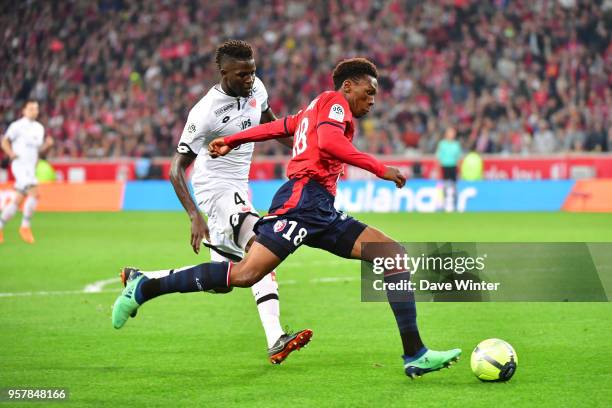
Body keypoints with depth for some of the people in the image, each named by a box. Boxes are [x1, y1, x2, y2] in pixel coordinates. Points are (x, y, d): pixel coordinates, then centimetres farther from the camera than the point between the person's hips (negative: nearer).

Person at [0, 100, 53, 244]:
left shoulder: (39, 128, 14)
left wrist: (48, 145, -1)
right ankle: (25, 226, -11)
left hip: (31, 167, 7)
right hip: (20, 165, -7)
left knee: (18, 200, 9)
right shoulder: (17, 125, -6)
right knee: (34, 193, -21)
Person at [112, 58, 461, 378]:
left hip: (322, 212, 10)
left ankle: (416, 355, -7)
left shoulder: (313, 111, 29)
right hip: (302, 199, -10)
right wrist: (379, 169, -15)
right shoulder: (334, 101, 1)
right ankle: (144, 289, -7)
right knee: (245, 275, -20)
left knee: (396, 254, 1)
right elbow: (328, 141, -17)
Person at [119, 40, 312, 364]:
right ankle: (275, 341, -39)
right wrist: (195, 216, -31)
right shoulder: (205, 113, -23)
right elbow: (176, 169, -21)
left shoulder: (255, 88, -2)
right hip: (216, 189, -9)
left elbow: (269, 122, 21)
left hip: (238, 189, 9)